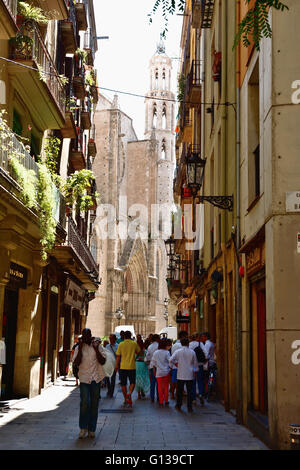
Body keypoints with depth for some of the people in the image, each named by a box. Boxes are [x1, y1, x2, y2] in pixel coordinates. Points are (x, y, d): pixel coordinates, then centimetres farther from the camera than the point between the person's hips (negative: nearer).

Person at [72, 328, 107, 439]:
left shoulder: (97, 346, 5)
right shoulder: (79, 348, 6)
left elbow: (102, 361, -2)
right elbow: (76, 363, -5)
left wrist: (96, 349, -11)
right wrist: (80, 349, -11)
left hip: (96, 378, 1)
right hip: (84, 378, -1)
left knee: (94, 404, 6)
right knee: (85, 402, -12)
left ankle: (91, 429, 16)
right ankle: (83, 428, 1)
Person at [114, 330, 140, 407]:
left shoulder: (121, 344, -3)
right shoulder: (134, 343, -3)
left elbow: (118, 356, -1)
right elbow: (138, 352, 11)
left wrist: (116, 365, 11)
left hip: (123, 367, 0)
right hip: (132, 366, 0)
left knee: (123, 384, 12)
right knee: (132, 382, 10)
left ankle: (125, 399, 18)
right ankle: (129, 393, -17)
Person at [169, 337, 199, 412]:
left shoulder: (178, 352, -6)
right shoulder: (192, 352, -2)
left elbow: (170, 360, -13)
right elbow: (195, 363, 8)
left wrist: (175, 363, 7)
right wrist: (195, 370, 23)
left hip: (181, 375, 0)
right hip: (190, 375, 0)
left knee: (179, 391, 12)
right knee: (190, 391, 5)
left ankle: (178, 405, 20)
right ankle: (190, 407, 5)